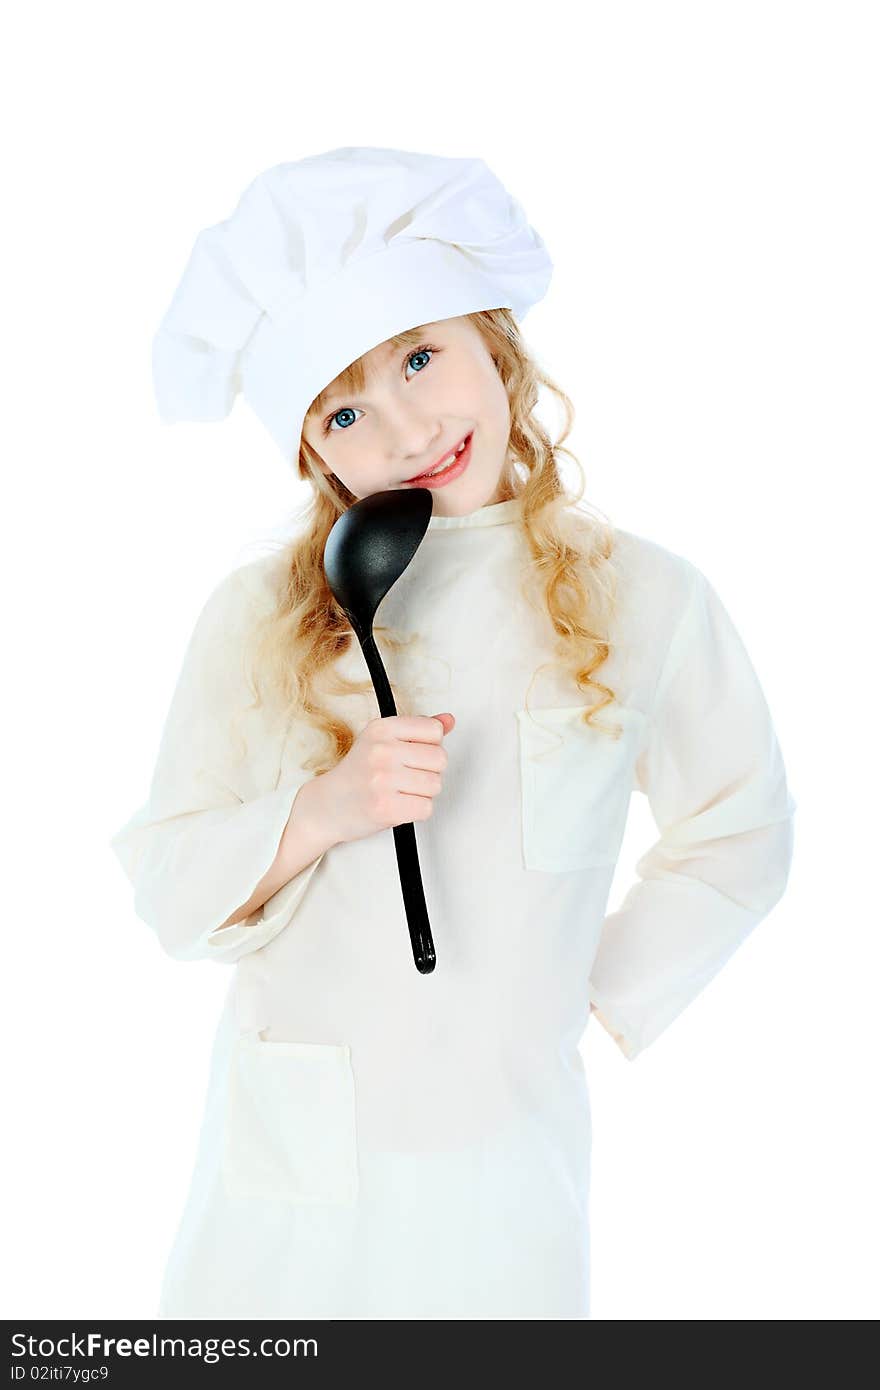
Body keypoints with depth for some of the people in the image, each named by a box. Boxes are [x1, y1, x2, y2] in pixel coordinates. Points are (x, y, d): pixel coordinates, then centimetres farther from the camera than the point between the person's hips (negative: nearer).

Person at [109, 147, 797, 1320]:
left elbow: (737, 839, 7)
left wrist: (597, 995, 2)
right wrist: (324, 811, -20)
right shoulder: (260, 617, -5)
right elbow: (168, 887, -4)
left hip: (503, 1157, 0)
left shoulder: (646, 602, -5)